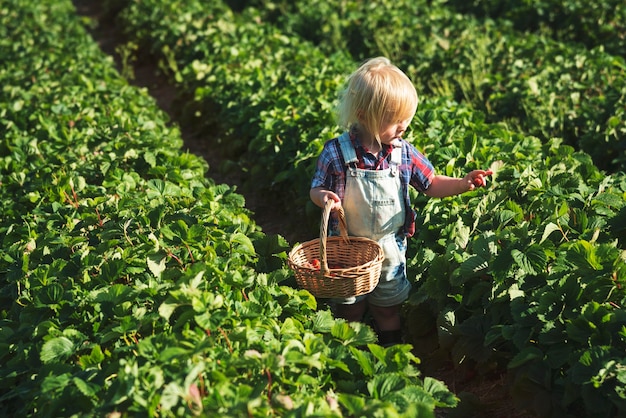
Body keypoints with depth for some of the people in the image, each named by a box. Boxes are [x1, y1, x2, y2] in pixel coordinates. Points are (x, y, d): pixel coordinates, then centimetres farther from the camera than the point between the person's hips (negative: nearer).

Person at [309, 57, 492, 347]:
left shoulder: (403, 152, -8)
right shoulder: (336, 153, -18)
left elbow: (430, 184, 0)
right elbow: (317, 189, -9)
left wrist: (462, 184, -16)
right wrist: (324, 197, -32)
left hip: (391, 252, 3)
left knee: (388, 311, 21)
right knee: (349, 312, 16)